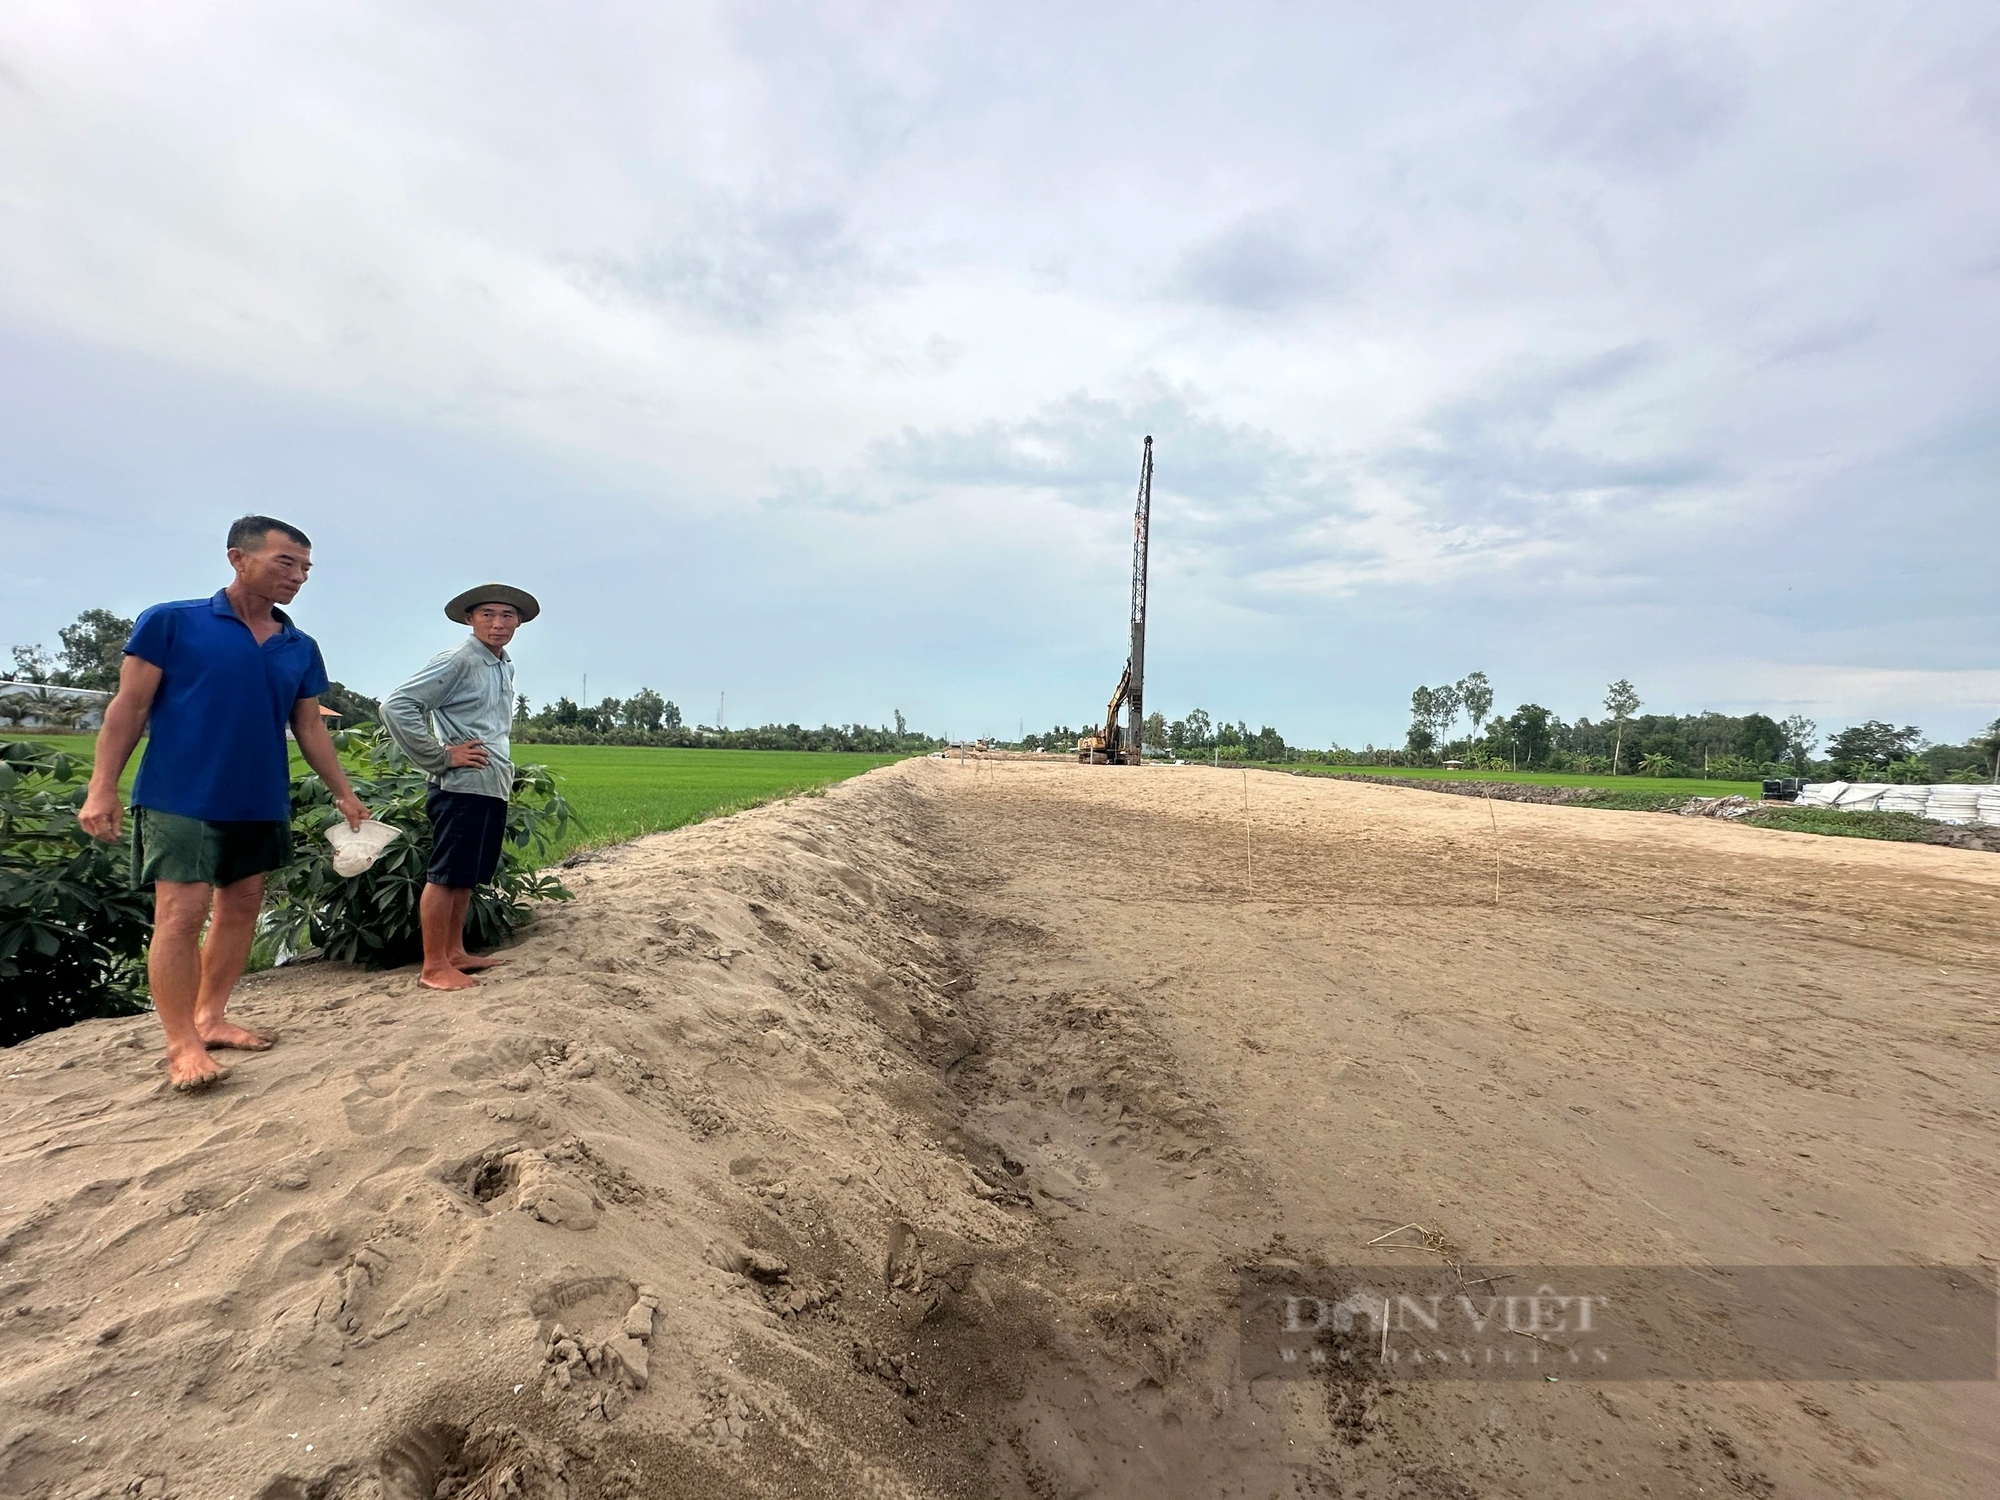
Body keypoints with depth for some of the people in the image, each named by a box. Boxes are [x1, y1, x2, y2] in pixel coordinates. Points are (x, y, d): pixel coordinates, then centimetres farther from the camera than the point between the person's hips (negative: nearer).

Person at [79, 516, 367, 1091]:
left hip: (262, 805, 5)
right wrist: (102, 788, -8)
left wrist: (344, 793, 9)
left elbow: (310, 729, 13)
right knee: (182, 914, -7)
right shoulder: (171, 623, -3)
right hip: (181, 799, -5)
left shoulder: (301, 648, 9)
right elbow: (129, 708, -3)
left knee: (240, 910, 10)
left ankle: (209, 1018, 24)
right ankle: (182, 1044, 2)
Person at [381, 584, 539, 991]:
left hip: (493, 787, 8)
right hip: (462, 788, -8)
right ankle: (434, 967, 6)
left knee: (467, 877, 15)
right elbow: (396, 706, -17)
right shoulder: (458, 661, -10)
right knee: (445, 877, -1)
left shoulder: (506, 667, 15)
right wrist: (440, 757, -14)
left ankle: (455, 953, 26)